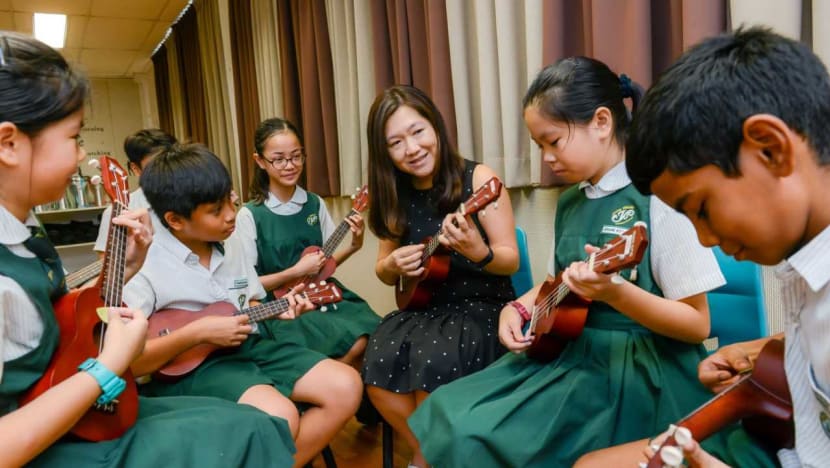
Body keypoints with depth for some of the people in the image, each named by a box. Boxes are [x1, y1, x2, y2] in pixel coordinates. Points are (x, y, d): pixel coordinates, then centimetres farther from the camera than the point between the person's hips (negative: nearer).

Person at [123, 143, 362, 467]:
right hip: (187, 366, -7)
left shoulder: (230, 247, 6)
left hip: (245, 345, 7)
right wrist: (197, 332, -23)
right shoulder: (144, 267, -15)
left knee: (347, 387, -7)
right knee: (280, 417, -34)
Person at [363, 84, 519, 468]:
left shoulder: (477, 178, -8)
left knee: (433, 359, -31)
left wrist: (477, 251, -29)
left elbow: (511, 261, -8)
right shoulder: (397, 195, 4)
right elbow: (383, 272, 14)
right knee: (379, 361, -23)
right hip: (423, 307, 4)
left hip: (482, 305, -4)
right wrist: (391, 266, -10)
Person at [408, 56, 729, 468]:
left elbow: (697, 324, -13)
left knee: (477, 434, -18)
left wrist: (615, 293, -30)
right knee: (447, 412, -9)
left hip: (638, 369, -6)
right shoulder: (569, 203, 9)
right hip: (567, 351, 7)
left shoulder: (657, 196, -14)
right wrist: (518, 308, 1)